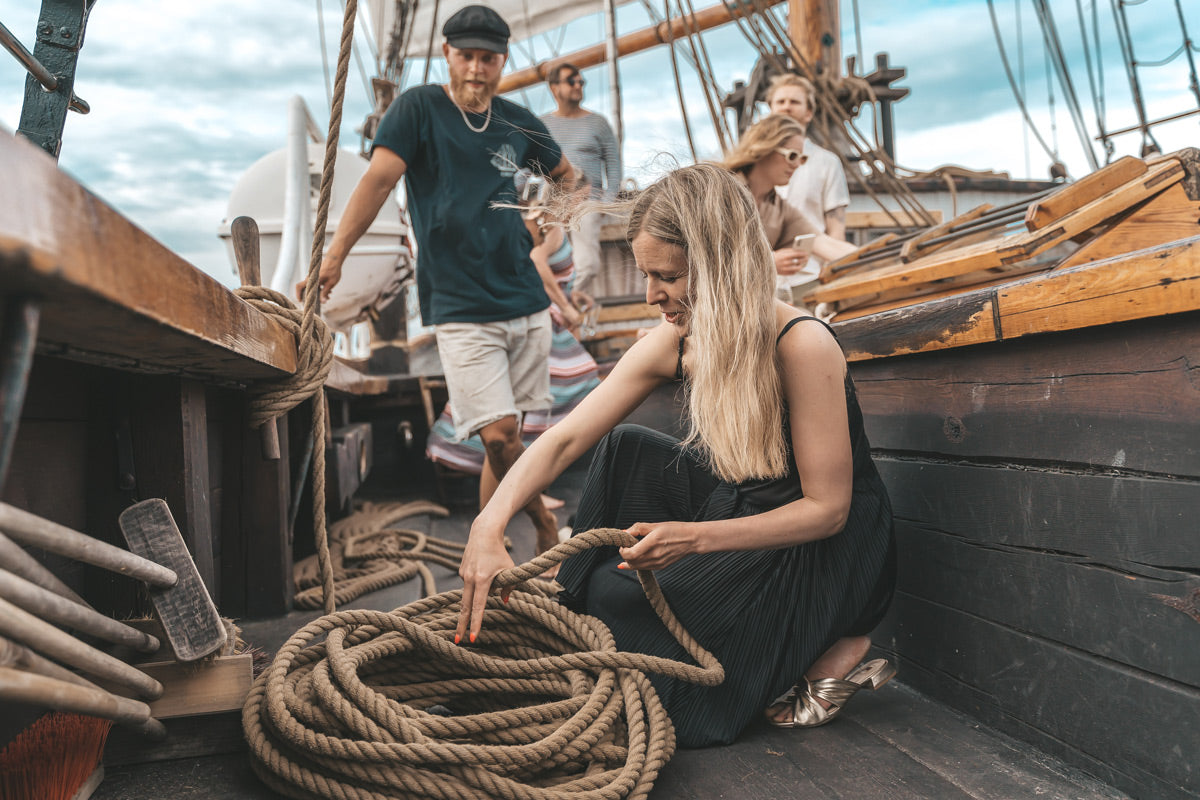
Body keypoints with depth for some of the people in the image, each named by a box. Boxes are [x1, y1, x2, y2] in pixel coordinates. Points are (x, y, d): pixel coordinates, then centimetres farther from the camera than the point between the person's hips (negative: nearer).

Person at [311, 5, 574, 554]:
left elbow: (566, 174, 30)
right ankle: (544, 522, 12)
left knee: (509, 430, 9)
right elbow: (380, 177, -13)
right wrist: (335, 254, -22)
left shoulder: (517, 122, 12)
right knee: (497, 434, -11)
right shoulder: (419, 108, 0)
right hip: (460, 308, -4)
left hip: (526, 300, 4)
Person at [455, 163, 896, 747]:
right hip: (743, 514, 6)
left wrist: (694, 538, -32)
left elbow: (827, 508, -22)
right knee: (626, 451, -11)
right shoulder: (673, 344, -8)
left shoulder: (800, 345, -27)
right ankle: (576, 618, 3)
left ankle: (832, 653, -3)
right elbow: (565, 439, -13)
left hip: (827, 551, -6)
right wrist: (488, 526, -28)